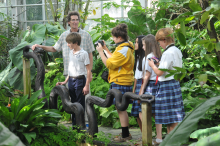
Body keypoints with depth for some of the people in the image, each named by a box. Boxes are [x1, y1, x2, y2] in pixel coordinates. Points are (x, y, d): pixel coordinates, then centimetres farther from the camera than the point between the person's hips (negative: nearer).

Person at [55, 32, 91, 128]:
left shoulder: (83, 54, -9)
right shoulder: (70, 53, 13)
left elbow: (88, 71, -9)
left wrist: (87, 85, -13)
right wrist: (65, 81, 16)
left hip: (80, 80, -7)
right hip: (71, 80, 7)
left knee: (80, 104, -3)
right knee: (73, 103, 11)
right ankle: (74, 125, 18)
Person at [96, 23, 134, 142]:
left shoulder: (123, 50, -18)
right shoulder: (126, 48, 16)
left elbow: (109, 64, -19)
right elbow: (114, 59, 24)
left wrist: (100, 51, -10)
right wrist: (106, 49, 24)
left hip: (120, 83, -11)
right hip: (122, 82, 11)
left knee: (120, 108, -6)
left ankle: (125, 135, -1)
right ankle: (125, 133, 21)